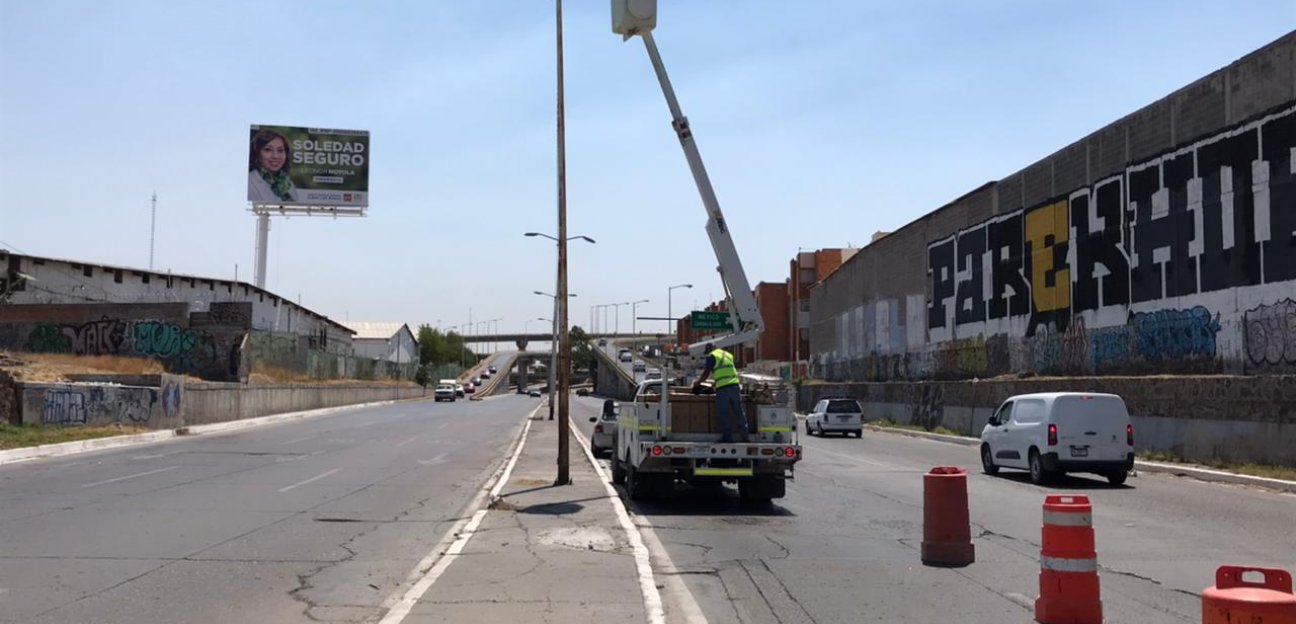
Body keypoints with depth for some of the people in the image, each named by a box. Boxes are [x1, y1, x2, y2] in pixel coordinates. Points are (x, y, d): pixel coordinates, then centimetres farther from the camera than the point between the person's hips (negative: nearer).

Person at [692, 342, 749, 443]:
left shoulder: (711, 356, 2)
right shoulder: (728, 354, 21)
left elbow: (706, 374, -1)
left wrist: (698, 382, 15)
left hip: (722, 387, -5)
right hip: (734, 385, 5)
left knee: (724, 412, 2)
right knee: (738, 411, 8)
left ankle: (727, 437, 3)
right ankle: (744, 436, 9)